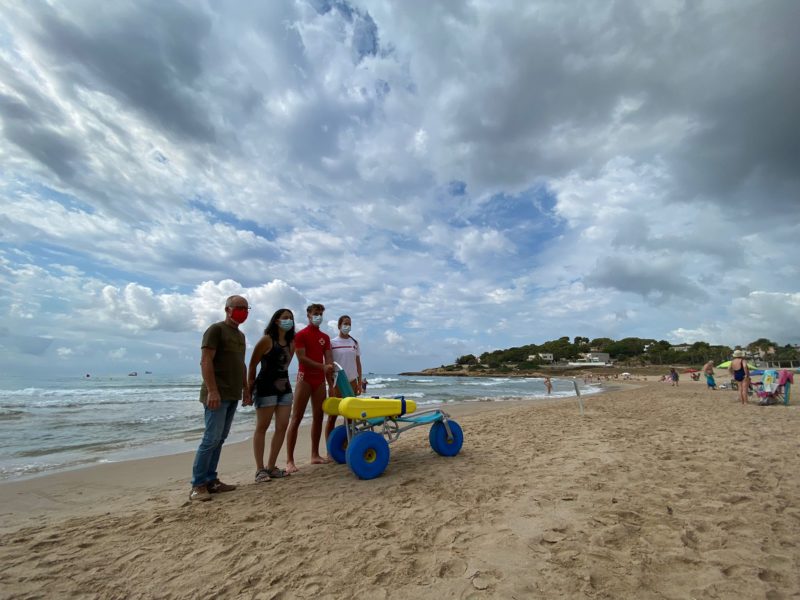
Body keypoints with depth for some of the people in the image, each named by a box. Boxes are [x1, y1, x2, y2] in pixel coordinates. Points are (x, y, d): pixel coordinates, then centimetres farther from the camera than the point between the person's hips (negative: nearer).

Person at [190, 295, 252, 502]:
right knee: (211, 438, -7)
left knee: (220, 439, 11)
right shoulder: (216, 329, -7)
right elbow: (205, 361, -15)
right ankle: (197, 485, 3)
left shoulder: (240, 335, 18)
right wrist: (212, 390, -22)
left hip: (233, 395, 8)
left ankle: (210, 480, 18)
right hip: (217, 394, -8)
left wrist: (246, 389, 18)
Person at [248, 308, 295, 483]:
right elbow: (252, 365, -7)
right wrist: (250, 386, -4)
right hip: (266, 387, -7)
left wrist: (283, 380, 13)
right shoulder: (267, 340, -10)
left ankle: (271, 466, 17)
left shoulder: (291, 343, 10)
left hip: (284, 388, 7)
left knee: (282, 427, 6)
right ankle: (260, 469, 10)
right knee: (262, 427, 1)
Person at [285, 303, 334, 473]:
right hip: (305, 378, -6)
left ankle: (315, 455, 18)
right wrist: (322, 366, -20)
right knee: (296, 418, -5)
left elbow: (329, 360, 9)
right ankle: (289, 460, -3)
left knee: (318, 417, 8)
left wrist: (331, 381, 0)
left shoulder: (325, 337, 14)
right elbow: (302, 358, -12)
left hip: (320, 380, 6)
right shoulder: (301, 335, -2)